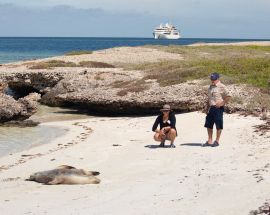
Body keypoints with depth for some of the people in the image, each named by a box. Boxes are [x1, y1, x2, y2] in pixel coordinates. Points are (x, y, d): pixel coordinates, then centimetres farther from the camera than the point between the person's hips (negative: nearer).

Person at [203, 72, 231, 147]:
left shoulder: (221, 87, -7)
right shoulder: (211, 87, 15)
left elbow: (228, 97, -11)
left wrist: (221, 103, -18)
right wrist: (207, 108, 16)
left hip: (218, 108, -7)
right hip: (211, 108, 7)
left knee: (218, 125, 0)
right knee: (208, 125, 8)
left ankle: (217, 141, 9)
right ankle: (209, 141, 16)